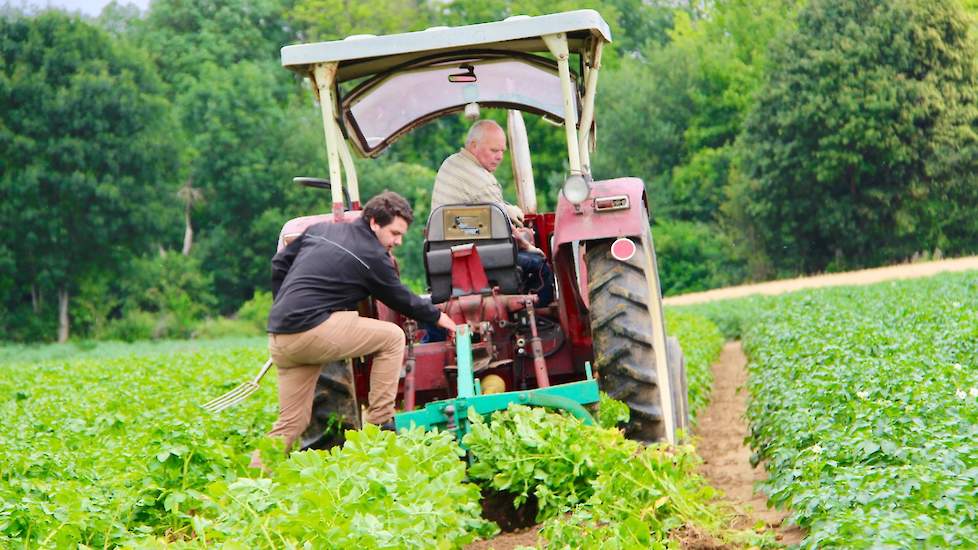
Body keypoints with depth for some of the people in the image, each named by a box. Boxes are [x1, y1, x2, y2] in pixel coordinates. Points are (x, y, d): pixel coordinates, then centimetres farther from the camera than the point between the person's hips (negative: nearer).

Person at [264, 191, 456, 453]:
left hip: (278, 336, 8)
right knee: (392, 337, 3)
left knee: (292, 423, 13)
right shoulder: (373, 256, -1)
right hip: (311, 331, -8)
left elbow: (279, 264, 25)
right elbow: (401, 300, 10)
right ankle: (380, 425, 3)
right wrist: (437, 317, 26)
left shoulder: (320, 230, 19)